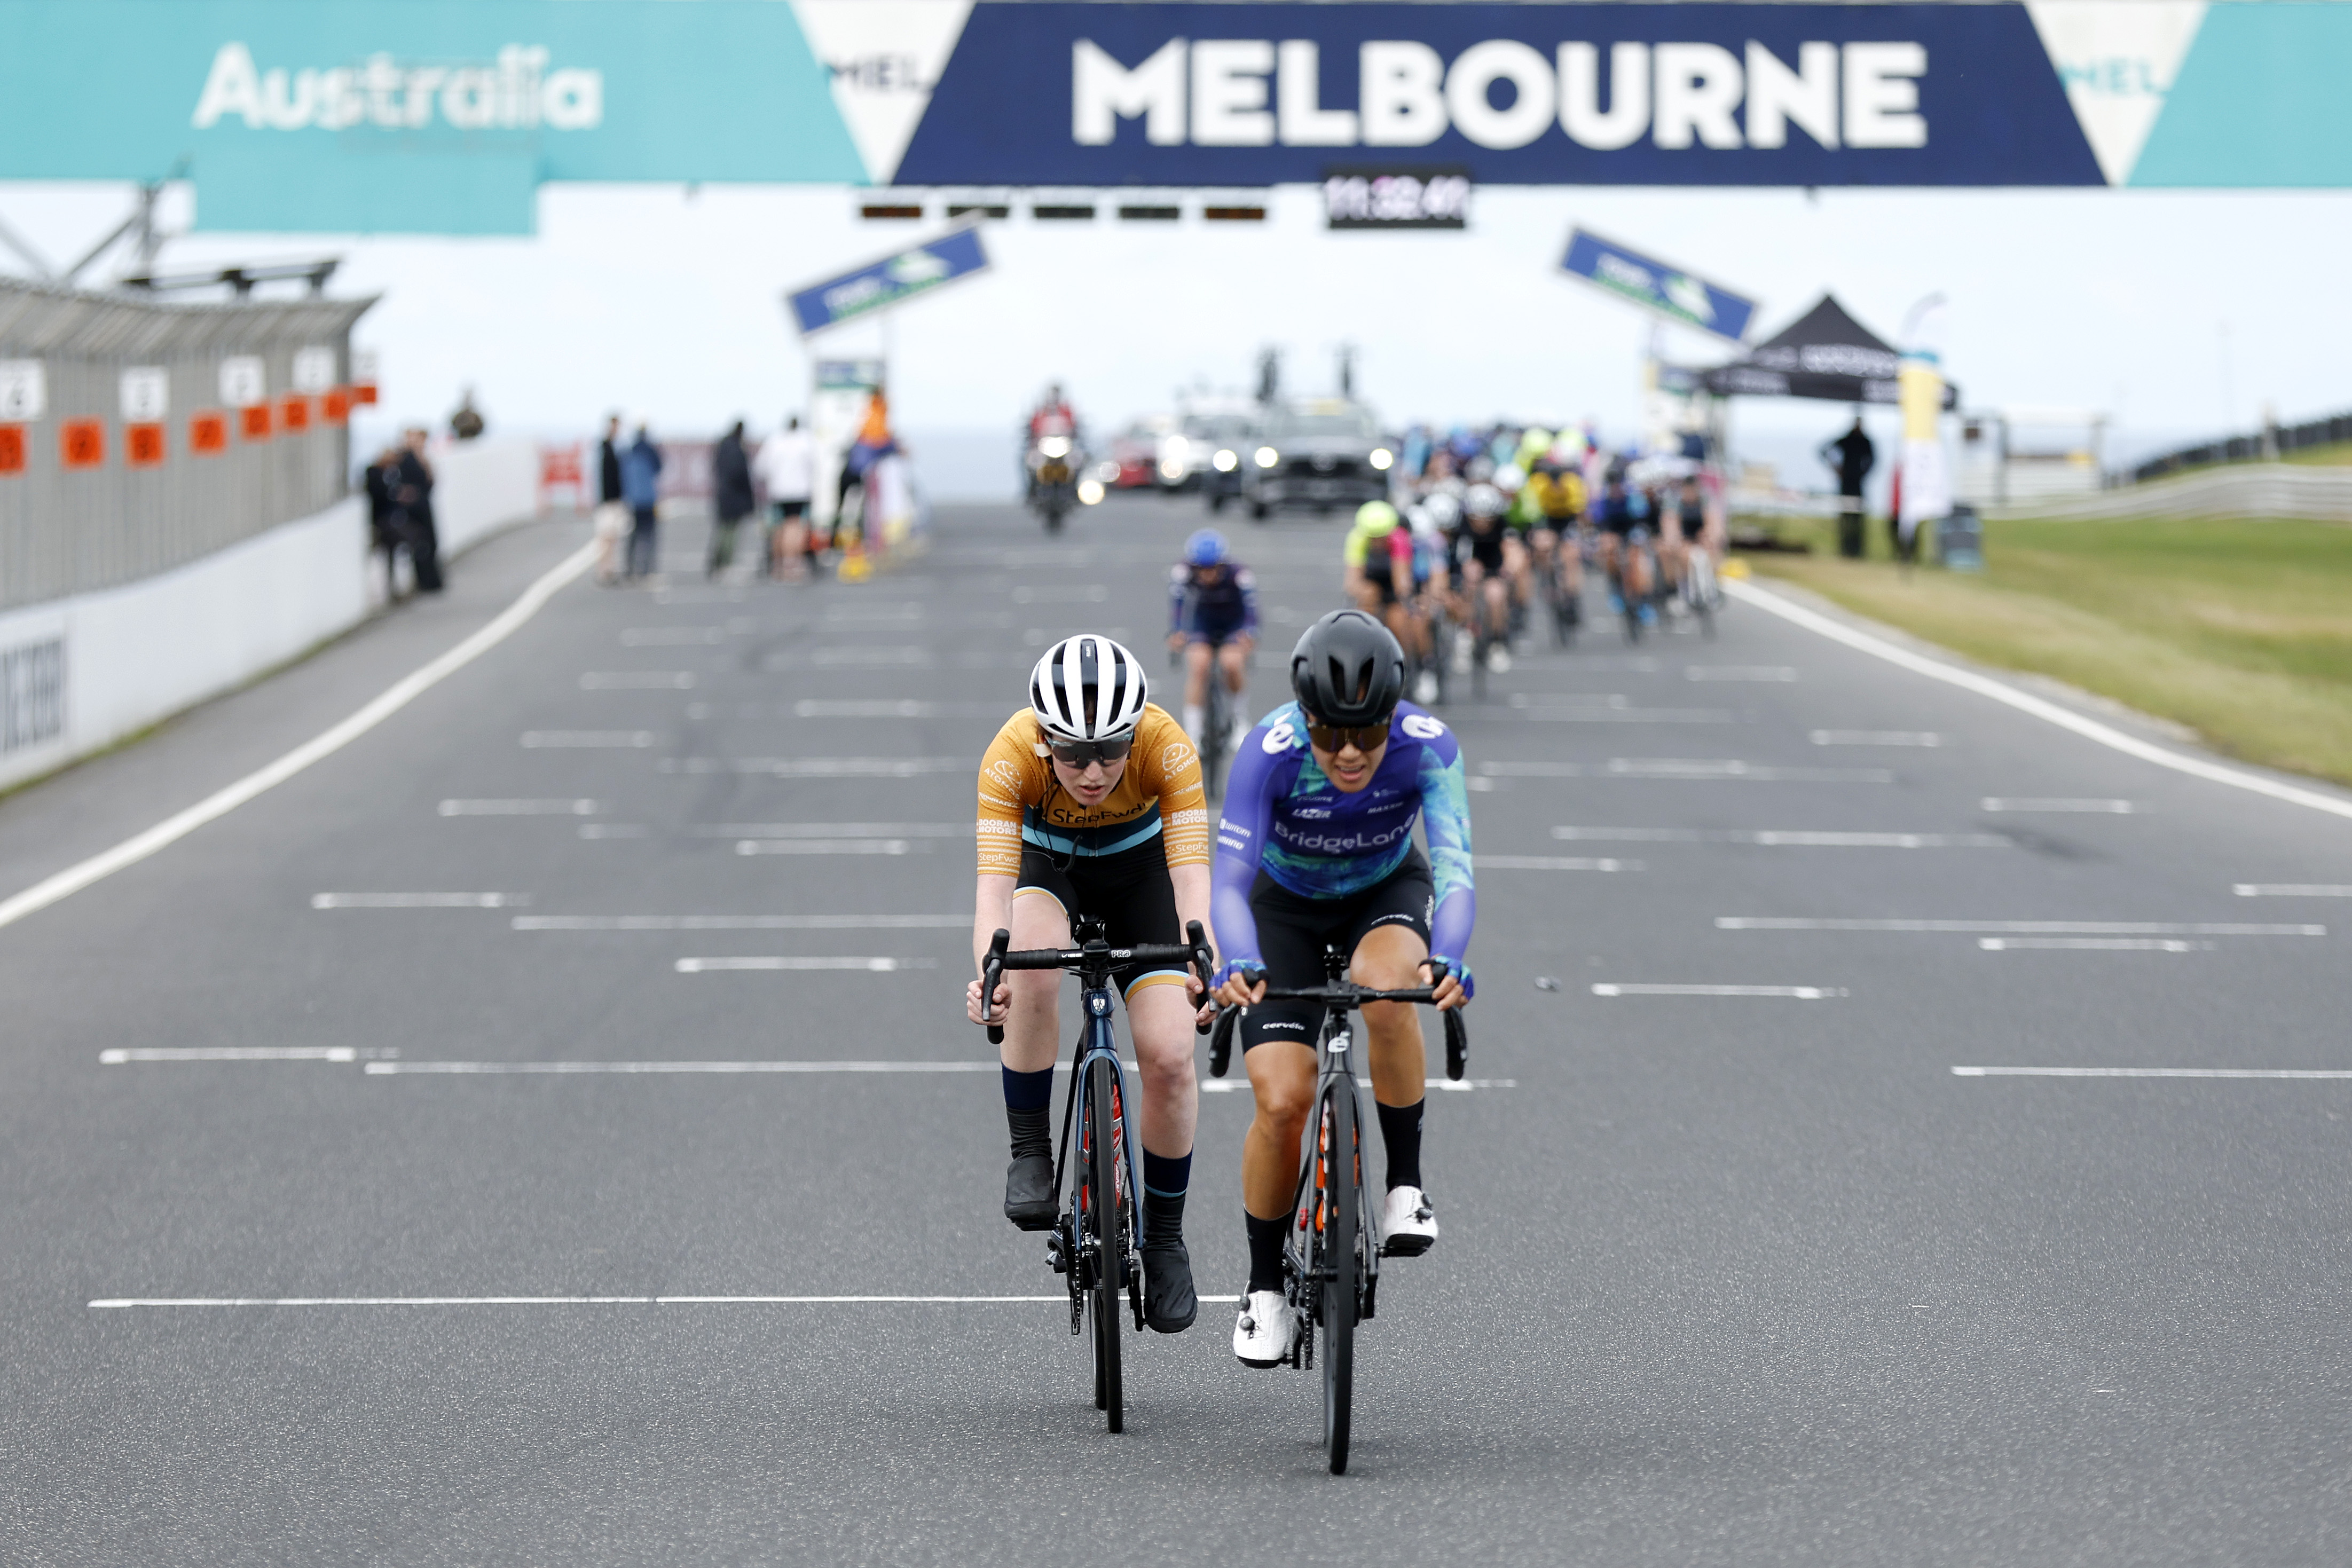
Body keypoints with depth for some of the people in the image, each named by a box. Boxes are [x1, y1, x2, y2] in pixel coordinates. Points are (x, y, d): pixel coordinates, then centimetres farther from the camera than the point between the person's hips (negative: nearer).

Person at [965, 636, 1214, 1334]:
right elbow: (994, 878, -41)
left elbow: (1192, 870, -39)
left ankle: (1164, 1236, 8)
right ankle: (1029, 1154, -18)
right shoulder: (1012, 755, -34)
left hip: (1139, 872, 1)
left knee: (1170, 1059, -14)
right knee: (1034, 964, -36)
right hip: (1048, 868, -1)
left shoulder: (1166, 747, -33)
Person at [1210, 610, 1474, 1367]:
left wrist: (1447, 959, -59)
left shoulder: (1427, 746, -31)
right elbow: (1229, 877, -38)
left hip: (1387, 891, 0)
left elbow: (1455, 865, -39)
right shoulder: (1271, 752, -33)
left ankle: (1407, 1185, -16)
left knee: (1387, 989, -35)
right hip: (1288, 904, 0)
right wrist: (1238, 964, -58)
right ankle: (1266, 1290, 7)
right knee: (1282, 1099, -13)